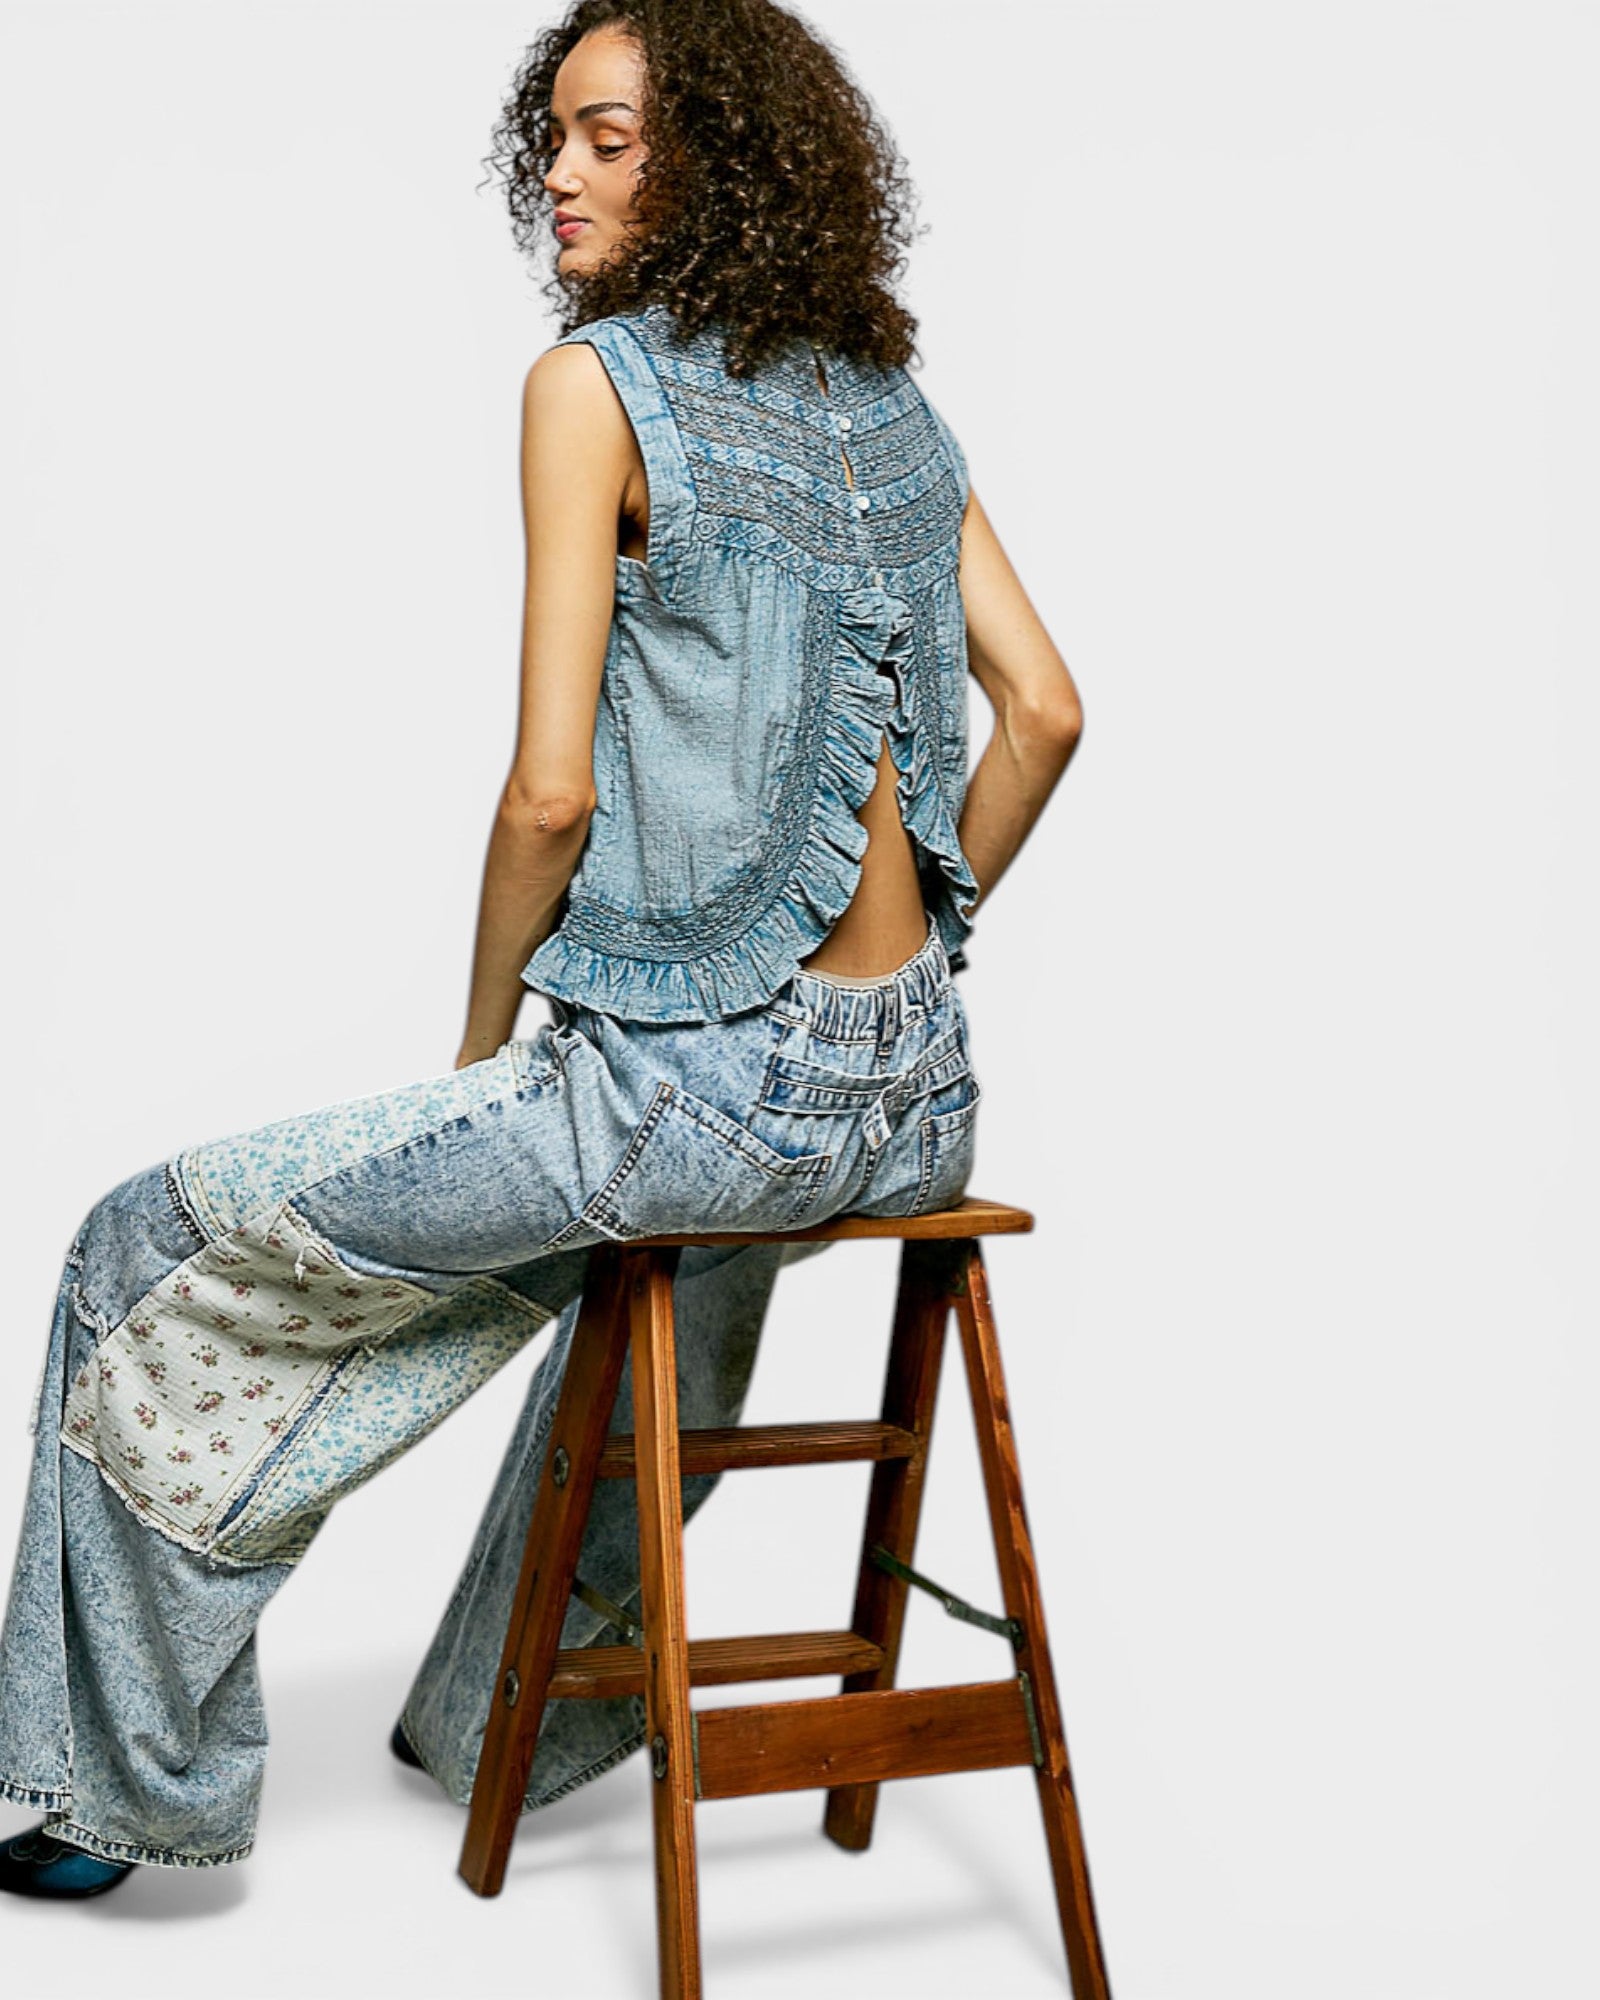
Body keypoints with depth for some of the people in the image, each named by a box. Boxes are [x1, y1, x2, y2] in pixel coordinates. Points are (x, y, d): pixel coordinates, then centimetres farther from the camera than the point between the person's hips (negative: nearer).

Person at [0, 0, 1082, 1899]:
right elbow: (1044, 710, 10)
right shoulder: (890, 398, 11)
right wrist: (892, 973, 16)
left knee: (158, 1251, 9)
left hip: (704, 1087, -8)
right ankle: (520, 1723, 54)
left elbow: (552, 792, -14)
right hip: (913, 1095, 8)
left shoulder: (594, 383, -10)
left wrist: (481, 1046, 2)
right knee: (662, 1240, 42)